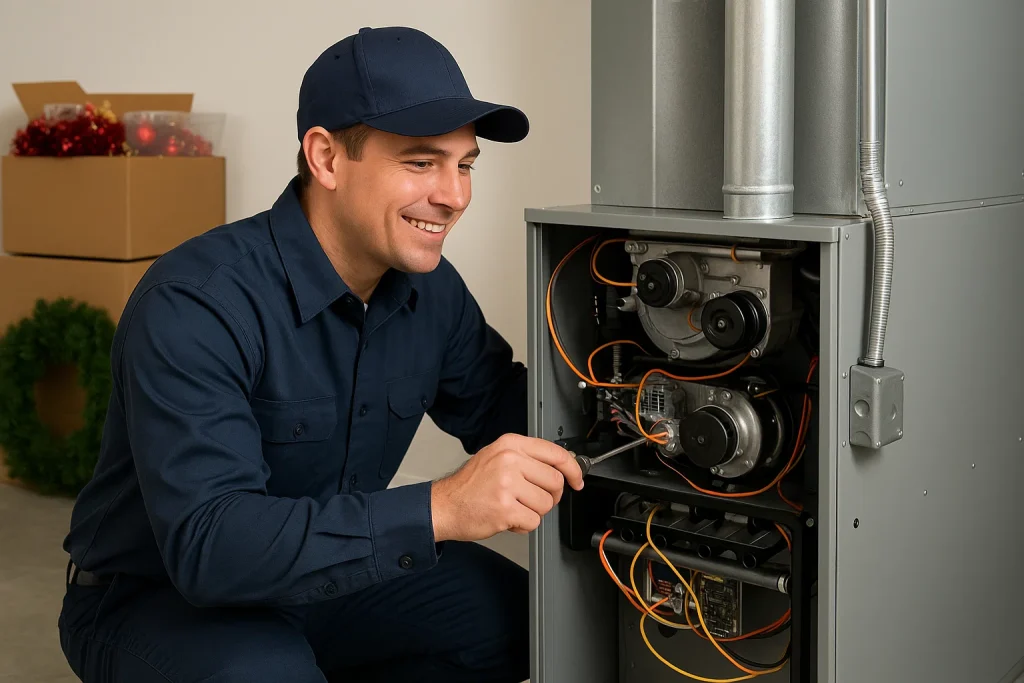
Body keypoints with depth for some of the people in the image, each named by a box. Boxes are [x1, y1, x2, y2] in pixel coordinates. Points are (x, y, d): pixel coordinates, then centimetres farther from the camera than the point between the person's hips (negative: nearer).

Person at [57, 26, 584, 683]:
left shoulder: (433, 289, -5)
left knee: (519, 617, -10)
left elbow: (505, 414, 8)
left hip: (321, 573, 7)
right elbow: (207, 544, -38)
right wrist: (438, 509, -47)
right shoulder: (195, 302, -29)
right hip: (155, 598, -6)